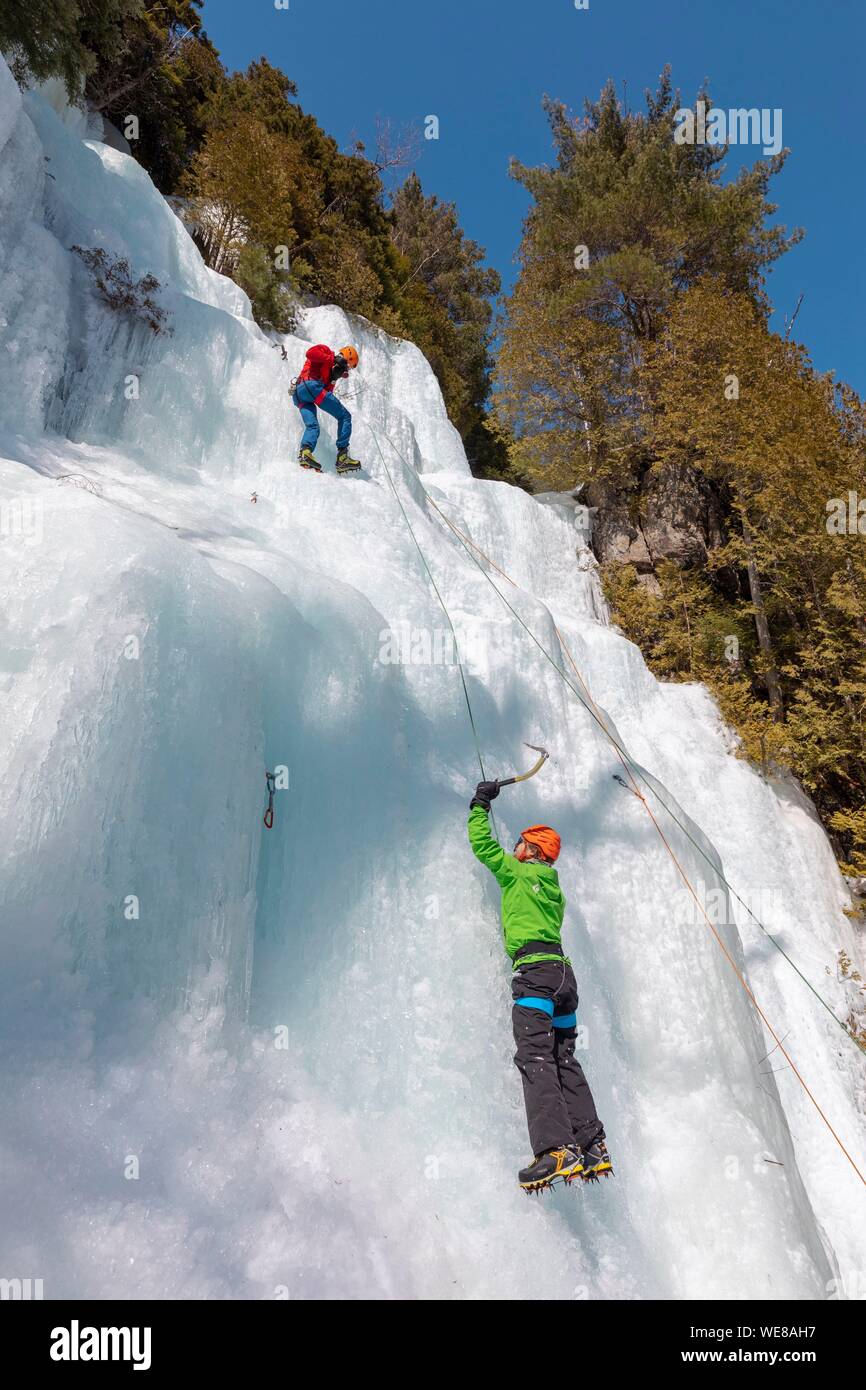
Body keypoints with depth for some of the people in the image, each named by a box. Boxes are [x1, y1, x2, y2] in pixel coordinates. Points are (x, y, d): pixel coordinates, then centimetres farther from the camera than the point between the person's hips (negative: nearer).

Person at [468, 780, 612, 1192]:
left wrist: (480, 805, 23)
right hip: (563, 971, 8)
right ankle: (593, 1146, 6)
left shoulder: (517, 873, 4)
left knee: (535, 1058, -15)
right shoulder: (553, 886, 24)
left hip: (535, 970, -8)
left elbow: (482, 845, 9)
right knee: (564, 1061, 10)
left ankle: (556, 1150, -25)